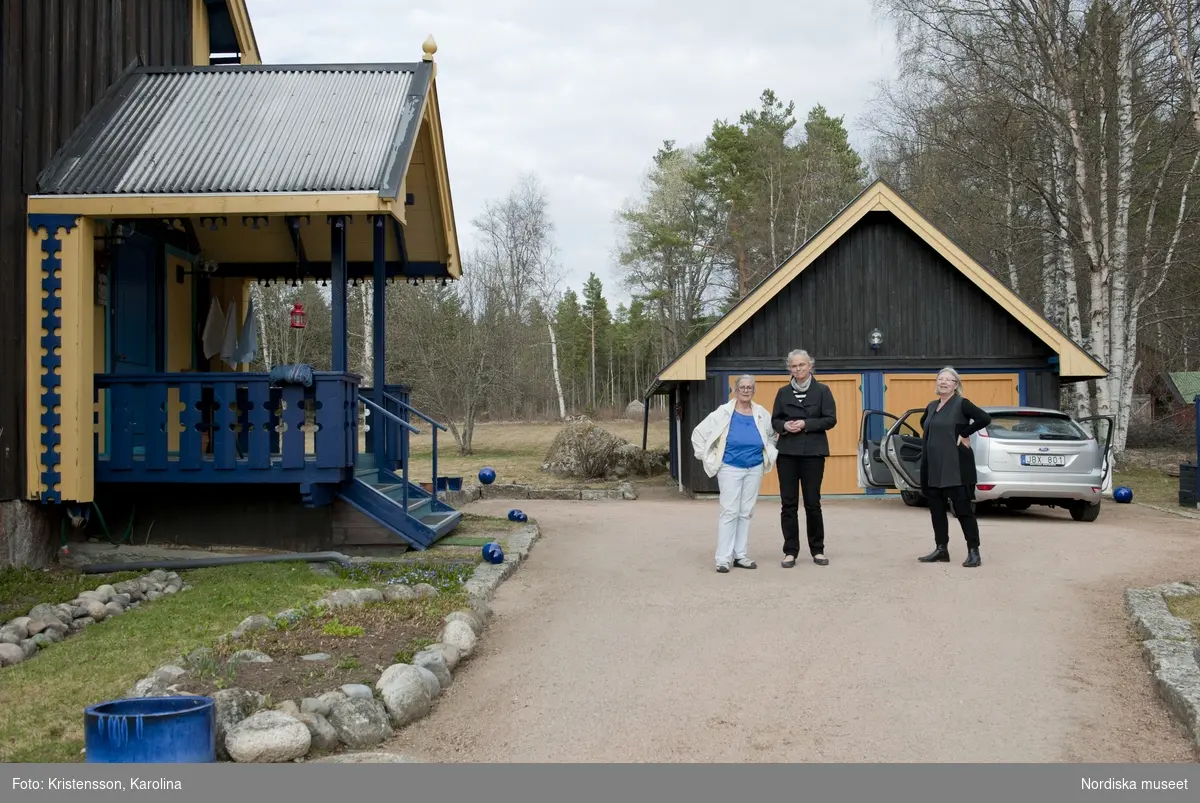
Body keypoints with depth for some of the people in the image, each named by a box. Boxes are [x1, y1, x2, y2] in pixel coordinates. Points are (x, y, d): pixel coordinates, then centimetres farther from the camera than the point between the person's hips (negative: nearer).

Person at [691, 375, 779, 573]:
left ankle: (740, 555, 14)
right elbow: (698, 433, 0)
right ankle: (723, 558, -6)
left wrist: (770, 455, 12)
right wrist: (709, 458, -1)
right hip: (730, 469, -4)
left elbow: (774, 435, 21)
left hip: (755, 469, 4)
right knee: (730, 512, -8)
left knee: (746, 512, 7)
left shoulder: (762, 414, 5)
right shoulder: (724, 413, -4)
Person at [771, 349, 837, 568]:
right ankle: (790, 551, 7)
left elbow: (830, 419, -3)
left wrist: (806, 424, -14)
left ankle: (817, 550, 12)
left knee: (813, 503, 0)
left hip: (813, 452, -2)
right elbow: (775, 420, 13)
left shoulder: (822, 390, 2)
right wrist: (785, 426, -9)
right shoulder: (783, 392, 10)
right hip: (787, 452, 2)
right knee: (788, 503, 1)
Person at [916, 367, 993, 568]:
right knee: (936, 508, 9)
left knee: (962, 508, -5)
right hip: (933, 466, 8)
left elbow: (985, 418, -19)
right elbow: (923, 423, 34)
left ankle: (973, 552, 0)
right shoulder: (931, 406, 14)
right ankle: (941, 549, 18)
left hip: (955, 465, -7)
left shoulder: (961, 404, -7)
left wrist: (964, 434, -15)